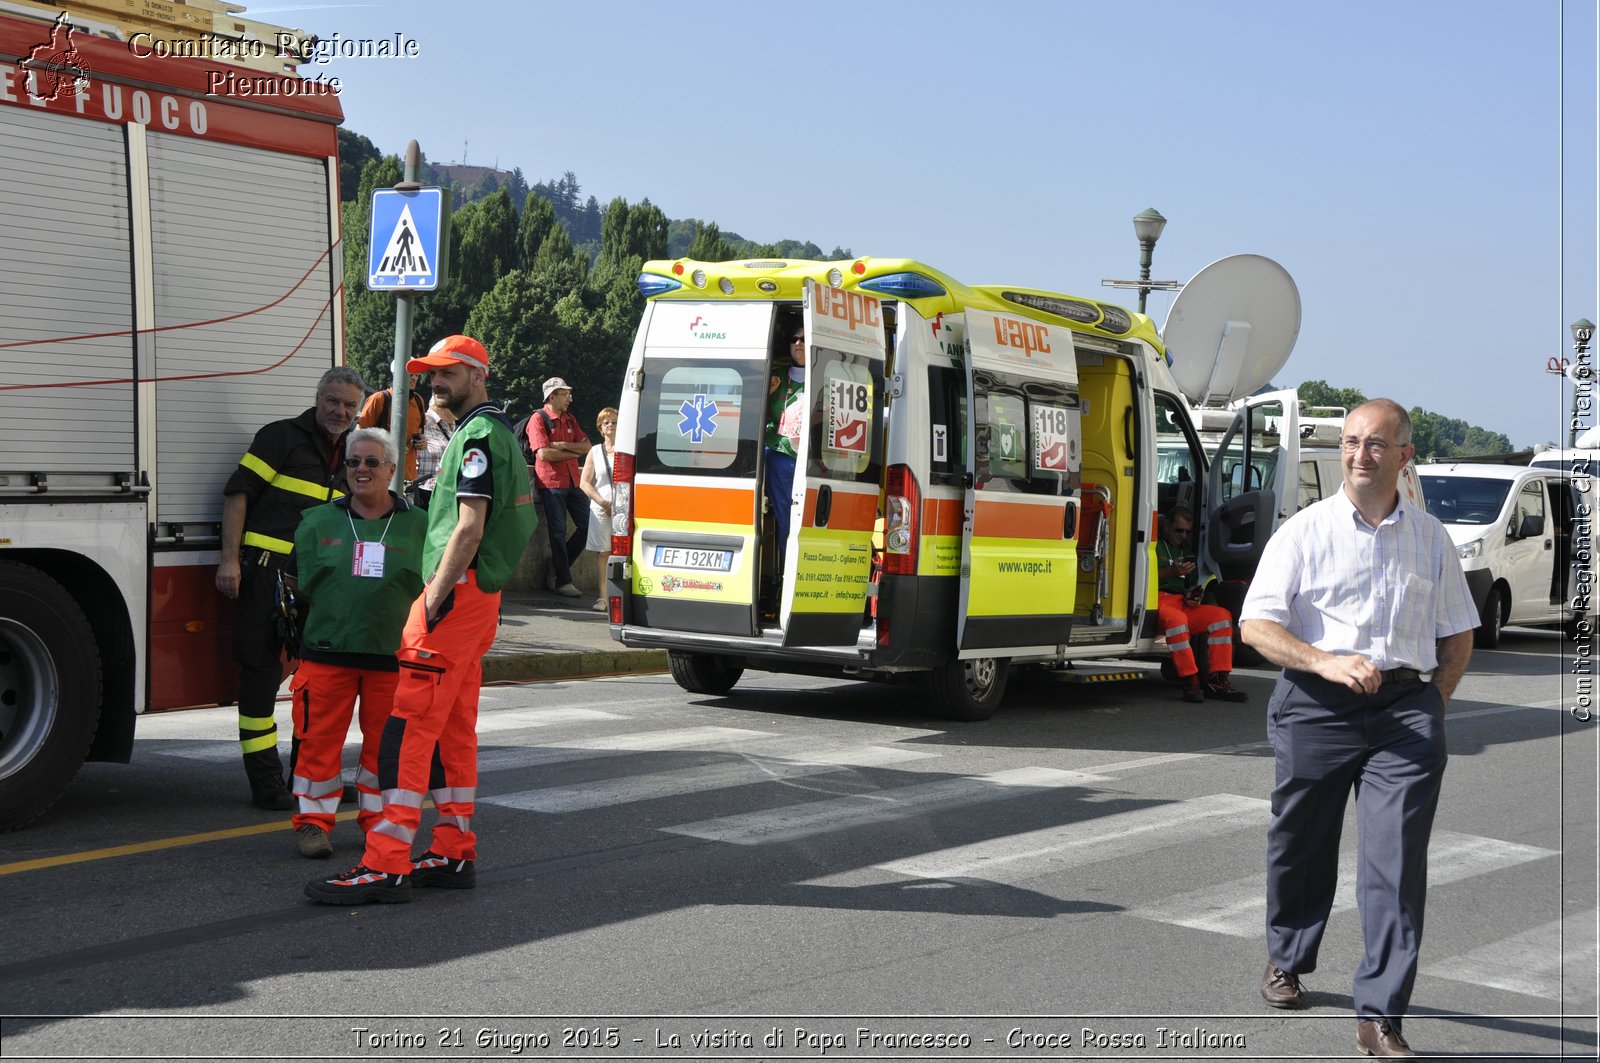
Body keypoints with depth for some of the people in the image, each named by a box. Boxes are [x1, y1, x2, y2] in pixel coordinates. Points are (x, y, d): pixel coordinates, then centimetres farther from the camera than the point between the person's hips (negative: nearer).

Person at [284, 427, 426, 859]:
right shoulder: (318, 522, 8)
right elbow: (296, 582, 17)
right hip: (326, 650, 0)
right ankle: (314, 821, 11)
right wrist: (331, 614, 13)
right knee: (319, 737, 0)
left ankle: (379, 819, 21)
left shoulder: (417, 524, 5)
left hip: (392, 655, 0)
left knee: (385, 741, 7)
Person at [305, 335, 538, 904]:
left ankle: (387, 864, -15)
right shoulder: (494, 431, 21)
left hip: (457, 592, -11)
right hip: (475, 596, 11)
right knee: (453, 729, 12)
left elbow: (469, 528, -20)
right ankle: (454, 853, 17)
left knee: (409, 726, -13)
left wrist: (433, 601, -21)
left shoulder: (479, 435, -11)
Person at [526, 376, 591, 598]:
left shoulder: (570, 420, 17)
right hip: (551, 482, -7)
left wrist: (562, 445, -9)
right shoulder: (539, 419, -4)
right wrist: (574, 452, -4)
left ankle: (557, 567, 17)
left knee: (587, 526, 4)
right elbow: (544, 453, -15)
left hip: (573, 481, 7)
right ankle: (563, 581, 3)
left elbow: (587, 447, 7)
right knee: (558, 532, -3)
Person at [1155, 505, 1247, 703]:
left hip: (1183, 605, 7)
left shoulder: (1187, 551, 29)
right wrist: (1171, 572, -19)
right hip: (1158, 600, -7)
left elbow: (1192, 583, 31)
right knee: (1176, 618, -39)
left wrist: (1193, 596, 8)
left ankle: (1217, 680, -17)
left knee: (1222, 615, -12)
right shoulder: (1155, 545, 5)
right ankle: (1190, 680, -37)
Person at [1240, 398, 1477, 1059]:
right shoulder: (1304, 532, 2)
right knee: (1301, 844, 11)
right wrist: (1326, 662, -18)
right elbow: (1256, 625, -4)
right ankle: (1286, 961, 37)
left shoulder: (1431, 539, 11)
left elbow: (1458, 633, 19)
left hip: (1407, 707, 1)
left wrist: (1432, 703, 6)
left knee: (1398, 860, -7)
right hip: (1316, 706, -1)